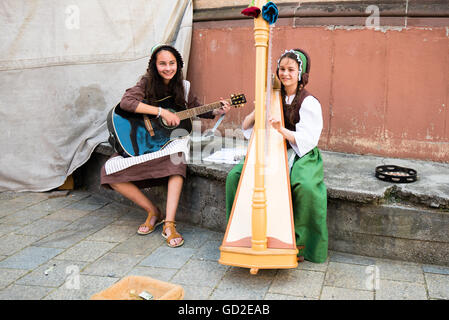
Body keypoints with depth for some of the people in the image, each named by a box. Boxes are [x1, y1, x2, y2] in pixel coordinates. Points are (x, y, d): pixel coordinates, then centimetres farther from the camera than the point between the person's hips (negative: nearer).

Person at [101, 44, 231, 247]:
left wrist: (217, 112, -4)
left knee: (177, 158, -36)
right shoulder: (147, 82, -7)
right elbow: (126, 102, -25)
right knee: (110, 172, -19)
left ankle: (169, 223, -34)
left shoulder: (183, 87, 2)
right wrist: (161, 111, -28)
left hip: (171, 139, 0)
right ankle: (153, 212, -2)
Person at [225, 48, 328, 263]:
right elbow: (246, 127, 9)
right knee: (236, 175, -17)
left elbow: (307, 141, -15)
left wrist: (281, 130, -30)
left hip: (301, 157, -4)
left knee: (306, 186, -34)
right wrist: (256, 113, -11)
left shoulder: (309, 102, -3)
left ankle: (300, 242, -14)